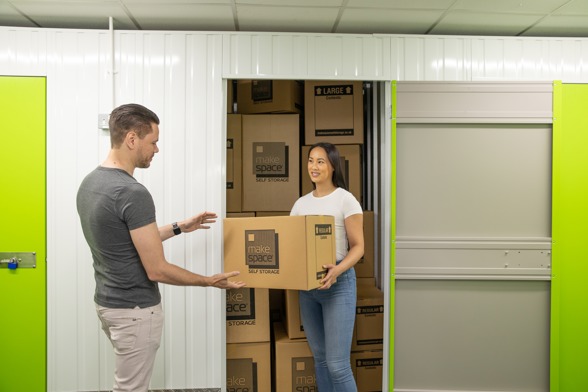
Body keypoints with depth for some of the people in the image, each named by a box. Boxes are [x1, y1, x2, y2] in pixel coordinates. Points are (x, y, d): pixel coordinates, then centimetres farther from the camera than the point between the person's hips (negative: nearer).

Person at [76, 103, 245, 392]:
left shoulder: (90, 182, 3)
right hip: (135, 310, -9)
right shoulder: (133, 193, -26)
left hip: (108, 302, 9)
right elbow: (157, 270, -22)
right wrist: (210, 281, -9)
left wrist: (179, 227, 17)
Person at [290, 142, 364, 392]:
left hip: (338, 282, -6)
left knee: (337, 364, -5)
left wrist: (337, 270, -25)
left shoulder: (345, 199, -6)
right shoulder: (301, 203, 11)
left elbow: (358, 246, -8)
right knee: (320, 358, 14)